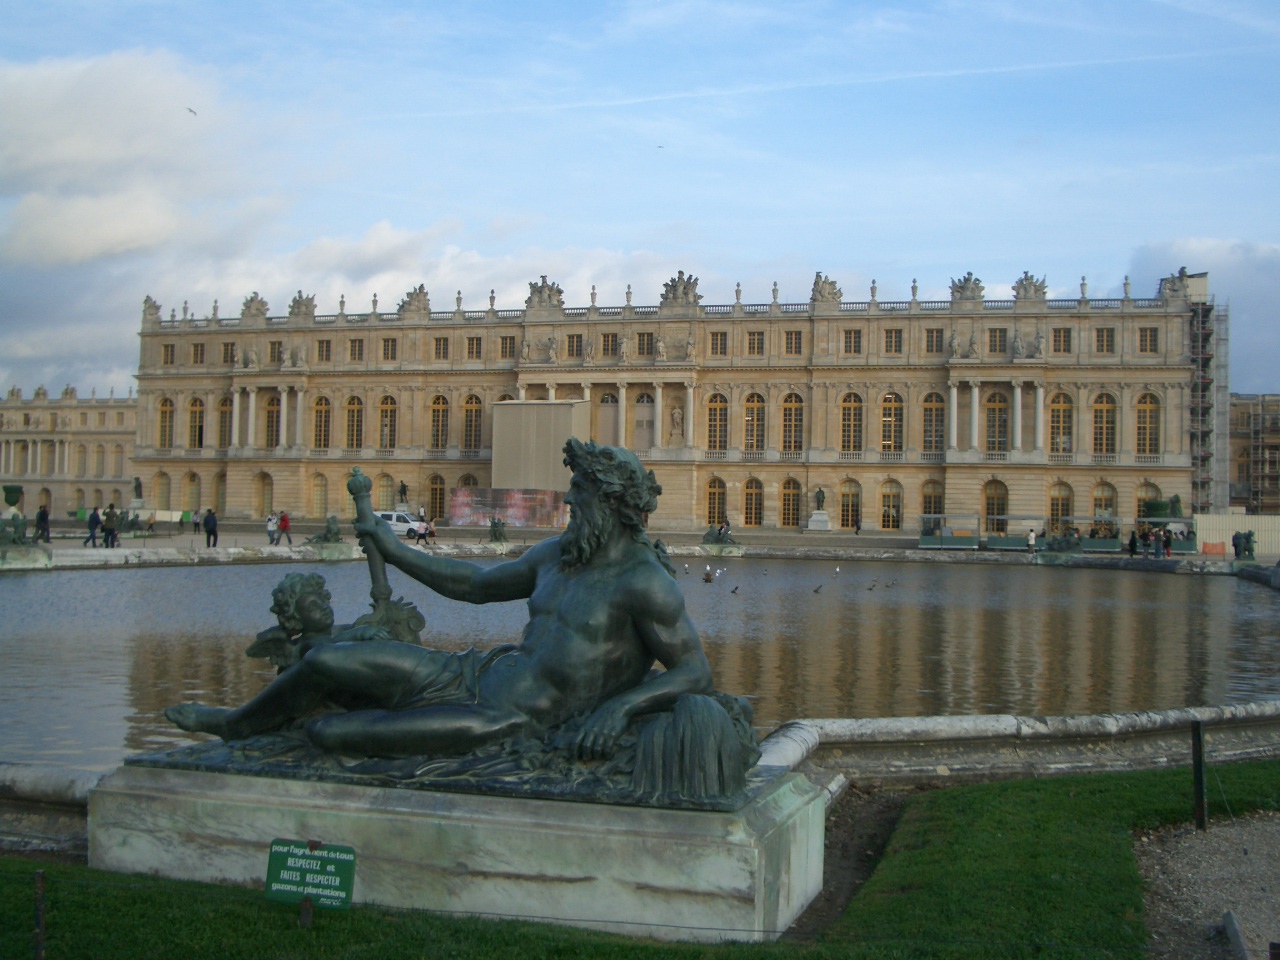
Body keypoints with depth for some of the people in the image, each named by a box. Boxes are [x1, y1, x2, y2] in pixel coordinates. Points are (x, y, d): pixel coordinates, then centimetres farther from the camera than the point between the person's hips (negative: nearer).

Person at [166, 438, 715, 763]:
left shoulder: (644, 580, -15)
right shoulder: (555, 555, 10)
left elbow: (696, 673, -18)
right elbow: (474, 584, 24)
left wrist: (618, 707, -32)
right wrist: (396, 552, 28)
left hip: (512, 722, -8)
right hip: (475, 673, 8)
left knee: (325, 733, -14)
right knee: (324, 661, 5)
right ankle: (235, 724, 35)